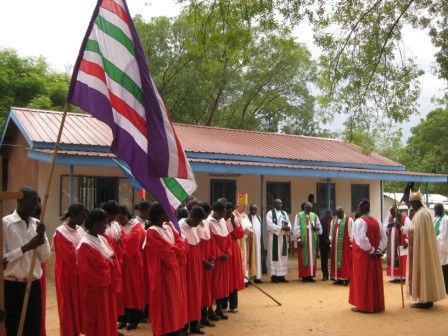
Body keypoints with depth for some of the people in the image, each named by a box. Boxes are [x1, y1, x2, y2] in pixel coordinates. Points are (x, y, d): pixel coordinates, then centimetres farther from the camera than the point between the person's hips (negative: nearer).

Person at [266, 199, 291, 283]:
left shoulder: (284, 213, 14)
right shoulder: (270, 213, -4)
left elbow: (289, 223, 9)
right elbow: (270, 225, -15)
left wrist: (287, 228, -15)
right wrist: (281, 228, -21)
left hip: (283, 238, 6)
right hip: (274, 238, -6)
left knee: (283, 256, 6)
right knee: (274, 256, -4)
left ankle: (281, 276, 11)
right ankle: (274, 276, -1)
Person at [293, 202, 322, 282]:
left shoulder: (314, 216, 11)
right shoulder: (299, 216, -1)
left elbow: (319, 227, 12)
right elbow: (296, 228, -6)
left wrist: (316, 228, -11)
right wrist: (299, 239, -14)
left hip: (312, 240, 4)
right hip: (303, 240, -4)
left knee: (312, 257, 5)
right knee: (304, 257, -1)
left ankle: (311, 275, 10)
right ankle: (304, 276, 3)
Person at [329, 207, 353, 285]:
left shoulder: (349, 220, -6)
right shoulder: (334, 220, 11)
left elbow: (351, 232, -9)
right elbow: (331, 232, 14)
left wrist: (351, 242, -12)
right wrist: (331, 241, 12)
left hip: (345, 244, -6)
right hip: (336, 243, 6)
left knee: (345, 260, -3)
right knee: (336, 259, 7)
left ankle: (346, 279, 0)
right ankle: (339, 278, 13)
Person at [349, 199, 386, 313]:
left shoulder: (359, 221, -14)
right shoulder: (376, 221, 8)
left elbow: (362, 239, -25)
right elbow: (384, 237, 7)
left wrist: (370, 249, -15)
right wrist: (378, 250, -1)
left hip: (362, 256, -7)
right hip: (374, 256, 7)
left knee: (362, 280, 1)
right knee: (374, 279, 12)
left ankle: (362, 305, 5)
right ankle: (375, 305, 18)